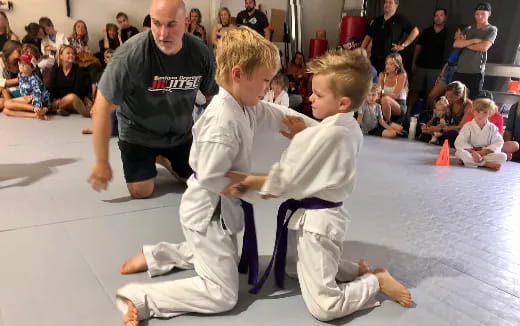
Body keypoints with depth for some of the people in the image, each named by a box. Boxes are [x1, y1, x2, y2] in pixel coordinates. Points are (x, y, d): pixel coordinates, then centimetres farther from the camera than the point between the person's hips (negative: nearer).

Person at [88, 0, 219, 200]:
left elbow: (215, 97, -4)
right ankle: (151, 159, 25)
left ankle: (161, 158, 38)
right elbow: (103, 106, -25)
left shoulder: (200, 52, -18)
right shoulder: (130, 54, -29)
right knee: (141, 192, -8)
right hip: (138, 133, -3)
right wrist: (101, 162, -23)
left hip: (181, 133, 4)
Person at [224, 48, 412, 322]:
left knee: (323, 307, -2)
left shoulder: (325, 135, -27)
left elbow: (283, 181, -21)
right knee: (293, 268, 30)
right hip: (324, 213, 10)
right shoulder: (351, 129, 1)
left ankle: (376, 281, 13)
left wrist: (243, 180, -10)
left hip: (316, 221, -10)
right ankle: (358, 272, 27)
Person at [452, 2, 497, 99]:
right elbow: (456, 44, 3)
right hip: (460, 71, 4)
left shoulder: (492, 30, 5)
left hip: (476, 72, -4)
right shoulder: (469, 29, 18)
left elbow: (484, 47, -12)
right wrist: (473, 41, -9)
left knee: (472, 101, -4)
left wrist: (465, 43, 0)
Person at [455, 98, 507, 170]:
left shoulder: (493, 128, 7)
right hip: (470, 153, -2)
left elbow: (498, 143, -3)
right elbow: (460, 142, -11)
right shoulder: (468, 126, 1)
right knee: (459, 153, -33)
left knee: (503, 156, -23)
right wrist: (473, 152, -26)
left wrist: (483, 152, -19)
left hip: (486, 154, 2)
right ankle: (487, 164, -33)